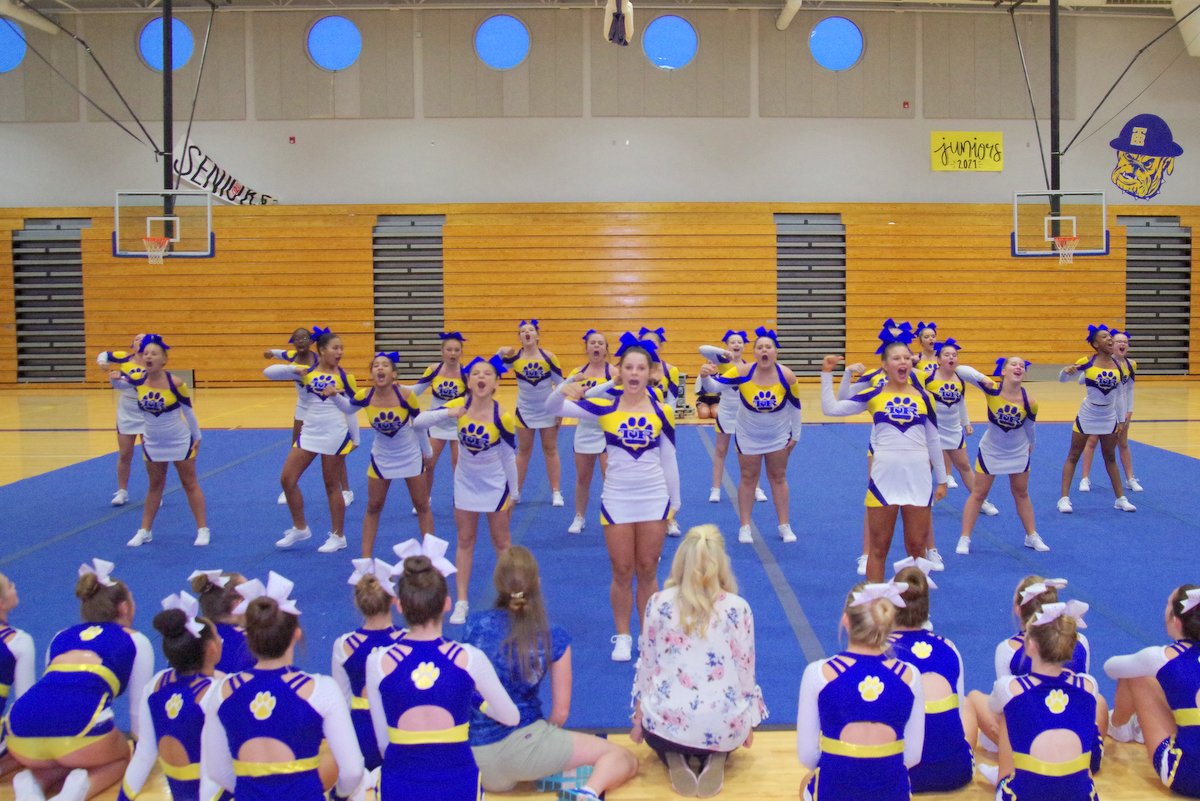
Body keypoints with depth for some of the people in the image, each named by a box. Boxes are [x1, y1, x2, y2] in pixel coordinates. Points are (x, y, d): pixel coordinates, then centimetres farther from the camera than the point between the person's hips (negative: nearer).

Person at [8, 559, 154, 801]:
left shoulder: (61, 636, 30)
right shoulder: (136, 641, 19)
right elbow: (138, 707, 20)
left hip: (23, 732, 4)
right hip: (79, 722, -4)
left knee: (63, 760, 36)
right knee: (120, 758, 28)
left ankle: (33, 781, 4)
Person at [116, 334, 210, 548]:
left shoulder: (175, 383, -22)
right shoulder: (138, 379, -13)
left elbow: (188, 410, -10)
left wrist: (197, 437, -3)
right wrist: (116, 377, -17)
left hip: (180, 441, -3)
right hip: (153, 443, 4)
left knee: (190, 484, 7)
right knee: (155, 485, 16)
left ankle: (203, 530, 13)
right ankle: (145, 531, 24)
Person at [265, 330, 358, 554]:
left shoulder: (344, 376, -4)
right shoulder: (307, 372, 1)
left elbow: (352, 408, -4)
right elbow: (269, 372, -4)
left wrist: (336, 396, -22)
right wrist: (293, 369, -21)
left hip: (334, 436, -4)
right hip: (309, 433, 4)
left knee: (332, 485, 4)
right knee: (287, 479, 3)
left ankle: (338, 536, 17)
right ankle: (300, 528, 21)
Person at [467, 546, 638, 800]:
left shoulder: (477, 625, -3)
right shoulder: (554, 638, -8)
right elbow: (561, 712, -4)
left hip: (471, 755, 5)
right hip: (520, 745, -5)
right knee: (626, 759, 3)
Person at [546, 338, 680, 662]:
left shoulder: (662, 412, -3)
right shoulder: (606, 407, -6)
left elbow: (669, 460, 5)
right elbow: (552, 410, -11)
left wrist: (675, 502, 8)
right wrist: (561, 390, -33)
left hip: (654, 500, 1)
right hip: (617, 500, 0)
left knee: (647, 572, 11)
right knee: (622, 572, 8)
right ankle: (622, 637, 24)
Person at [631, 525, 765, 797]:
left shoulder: (658, 602, -1)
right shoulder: (739, 608, -2)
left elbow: (646, 666, 6)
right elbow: (745, 672, 4)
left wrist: (638, 720, 20)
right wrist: (748, 726, 20)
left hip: (667, 721, 0)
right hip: (725, 725, 0)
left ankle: (675, 760, 4)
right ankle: (715, 760, 3)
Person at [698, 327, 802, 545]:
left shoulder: (786, 376, -22)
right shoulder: (744, 372, -25)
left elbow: (795, 406, -7)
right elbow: (714, 385, -28)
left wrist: (795, 435, 0)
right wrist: (706, 376, -52)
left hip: (779, 436, 1)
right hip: (748, 436, 0)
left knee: (778, 478, 13)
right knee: (748, 479, 10)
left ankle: (784, 526, 24)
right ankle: (745, 527, 20)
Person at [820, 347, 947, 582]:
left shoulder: (923, 397, 5)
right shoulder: (874, 395, 0)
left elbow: (933, 440, 12)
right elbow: (831, 408, -4)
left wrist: (941, 479, 14)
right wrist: (827, 374, -9)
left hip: (918, 478, 2)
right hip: (884, 477, -2)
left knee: (916, 547, 10)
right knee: (879, 547, 7)